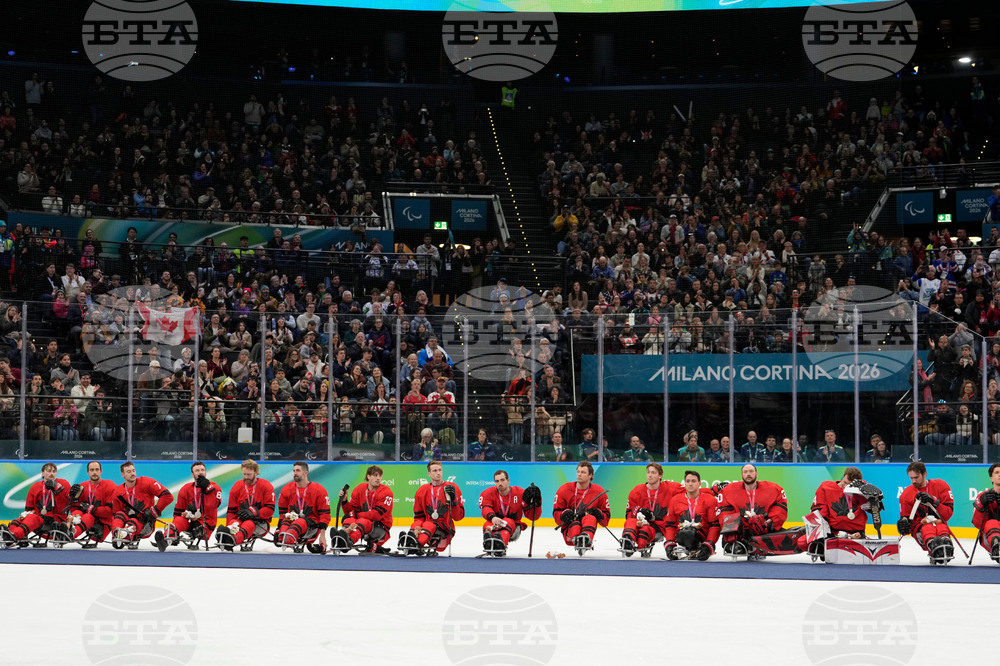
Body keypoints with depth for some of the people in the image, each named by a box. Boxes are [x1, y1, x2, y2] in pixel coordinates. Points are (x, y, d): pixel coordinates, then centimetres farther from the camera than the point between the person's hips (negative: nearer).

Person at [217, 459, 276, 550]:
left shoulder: (266, 486, -2)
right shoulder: (237, 486, 8)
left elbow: (270, 509, -7)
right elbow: (231, 511, 11)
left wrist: (253, 513, -22)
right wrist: (229, 527, -5)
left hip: (261, 521, -4)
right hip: (241, 519, 4)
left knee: (249, 524, -38)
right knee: (234, 523, -32)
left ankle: (233, 540, -70)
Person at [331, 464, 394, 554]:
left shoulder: (386, 492, -8)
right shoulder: (359, 489, 7)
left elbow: (377, 514, -17)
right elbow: (350, 511, 9)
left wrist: (356, 514, -15)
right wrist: (344, 501, -11)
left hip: (381, 527, -5)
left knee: (362, 522, -34)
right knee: (349, 520, -26)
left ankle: (348, 541, -69)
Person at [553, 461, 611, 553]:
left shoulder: (599, 492, 6)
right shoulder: (564, 489, 5)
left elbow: (607, 517, 10)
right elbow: (556, 513, 8)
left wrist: (600, 515, -15)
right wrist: (563, 515, -17)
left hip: (588, 527, 0)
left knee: (591, 518, -34)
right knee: (575, 525, -35)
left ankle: (586, 538, -65)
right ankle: (577, 541, -70)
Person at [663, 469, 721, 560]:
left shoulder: (710, 500, 4)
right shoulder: (675, 500, 14)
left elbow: (715, 525, -1)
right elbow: (669, 524, 17)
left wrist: (709, 545, -13)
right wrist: (669, 545, 2)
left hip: (702, 538, -2)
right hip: (681, 536, 2)